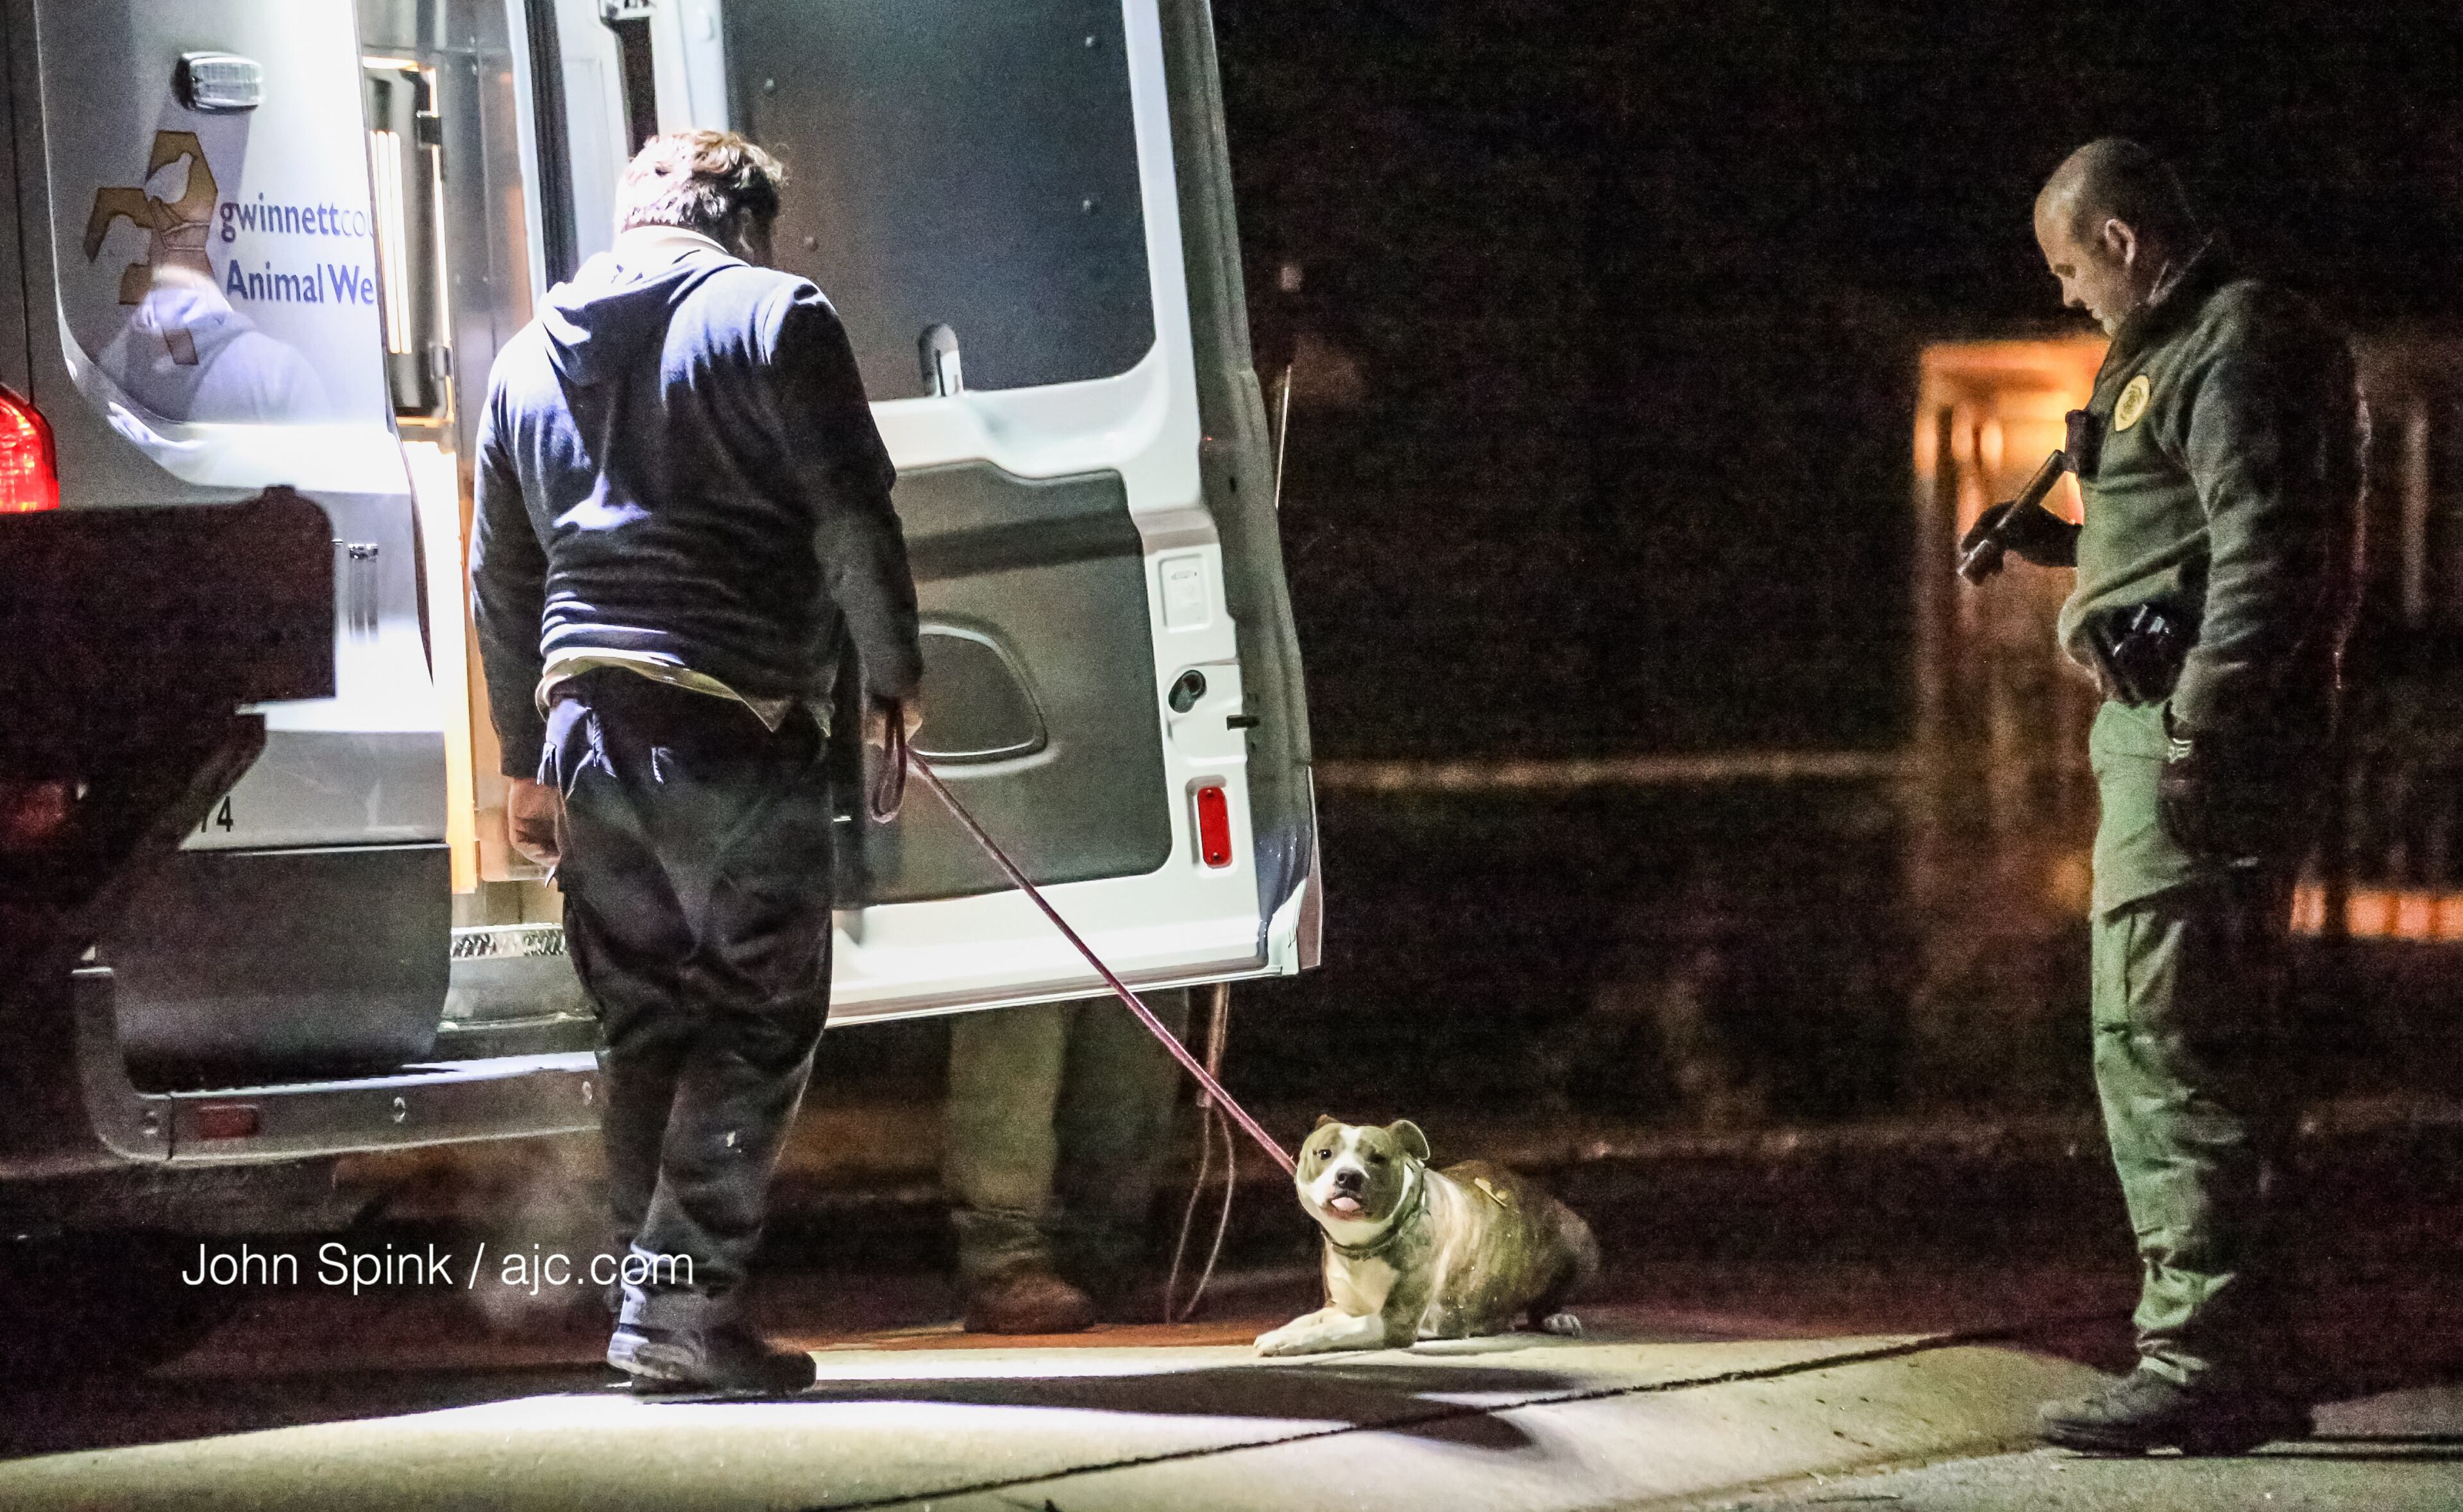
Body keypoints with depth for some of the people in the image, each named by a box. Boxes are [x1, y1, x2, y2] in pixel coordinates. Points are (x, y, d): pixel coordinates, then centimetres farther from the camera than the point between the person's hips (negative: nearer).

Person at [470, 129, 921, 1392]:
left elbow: (501, 579, 22)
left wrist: (527, 759, 28)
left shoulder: (530, 358, 19)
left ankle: (656, 1311, 11)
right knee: (761, 1016, -2)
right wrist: (891, 673, 7)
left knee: (646, 1027, 12)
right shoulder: (772, 316, 0)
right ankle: (681, 1300, -11)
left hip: (586, 723, 6)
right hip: (731, 725, -6)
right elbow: (853, 519, -6)